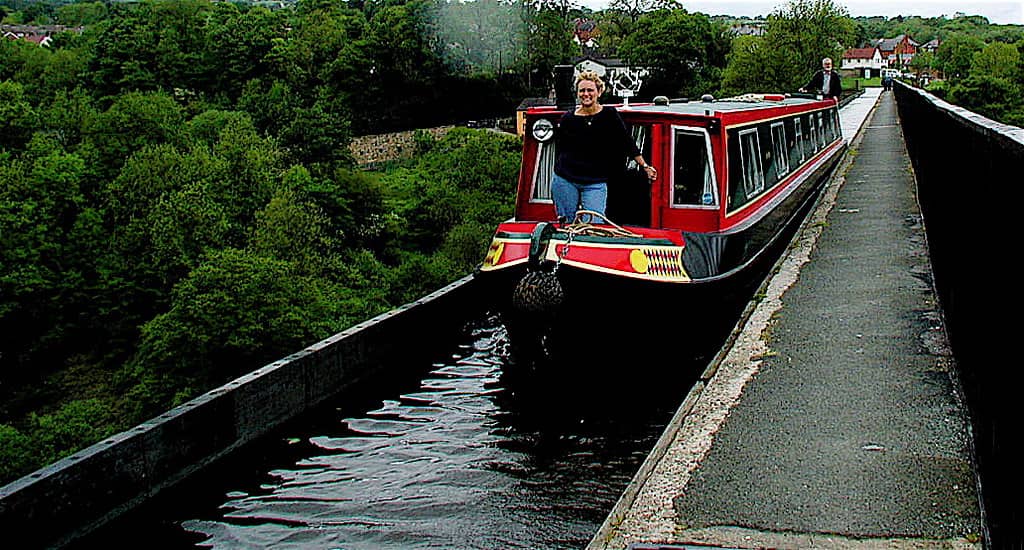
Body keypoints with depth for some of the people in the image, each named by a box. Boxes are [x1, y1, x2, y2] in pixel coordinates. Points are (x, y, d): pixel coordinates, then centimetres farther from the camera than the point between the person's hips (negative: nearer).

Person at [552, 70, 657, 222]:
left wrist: (645, 166, 9)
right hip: (565, 182, 1)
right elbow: (561, 151, 12)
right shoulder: (568, 118, 4)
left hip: (595, 184, -1)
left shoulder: (609, 115, 1)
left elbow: (628, 142, 7)